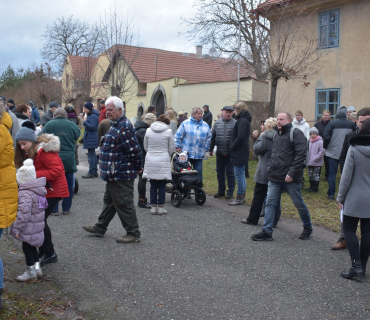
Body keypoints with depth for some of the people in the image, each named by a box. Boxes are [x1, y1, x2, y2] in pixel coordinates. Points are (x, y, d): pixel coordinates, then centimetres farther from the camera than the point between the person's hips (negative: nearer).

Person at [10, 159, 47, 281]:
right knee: (31, 247, 21)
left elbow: (24, 213, -28)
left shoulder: (25, 193, -23)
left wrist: (17, 228, -21)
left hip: (29, 228, -9)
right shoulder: (37, 190, 6)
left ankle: (31, 272, 15)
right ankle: (37, 267, 25)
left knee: (26, 247, 5)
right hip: (37, 226, 9)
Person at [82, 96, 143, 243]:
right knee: (109, 200, 21)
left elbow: (135, 150, -25)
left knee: (123, 204, -2)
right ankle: (100, 228, 35)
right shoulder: (116, 125, 14)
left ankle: (133, 234, 10)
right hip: (114, 174, 11)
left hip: (121, 175, -11)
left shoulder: (124, 127, -22)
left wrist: (138, 167, -13)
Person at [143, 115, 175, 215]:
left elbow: (145, 147, 11)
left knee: (153, 185, 10)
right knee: (162, 185, 5)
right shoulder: (168, 131, -5)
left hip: (150, 161, 3)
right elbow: (172, 148, 2)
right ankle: (161, 207, 8)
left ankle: (153, 207, 14)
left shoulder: (148, 130, 3)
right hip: (163, 161, -2)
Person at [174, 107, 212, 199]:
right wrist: (178, 147, -2)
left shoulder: (205, 125, 10)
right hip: (186, 153, -3)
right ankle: (186, 192, 10)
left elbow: (209, 138, 18)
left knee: (199, 174, 3)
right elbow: (178, 136, 2)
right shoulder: (185, 123, 0)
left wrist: (205, 148, 9)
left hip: (199, 154, 3)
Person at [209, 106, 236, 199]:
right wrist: (211, 149, 12)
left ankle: (230, 192, 15)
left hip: (230, 153, -4)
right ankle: (221, 190, 25)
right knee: (220, 173, 12)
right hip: (219, 153, 4)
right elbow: (213, 137, 12)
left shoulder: (235, 123, -5)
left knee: (230, 174, 4)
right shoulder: (217, 123, 7)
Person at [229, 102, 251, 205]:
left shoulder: (242, 121, -16)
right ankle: (242, 196, 24)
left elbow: (240, 137, -24)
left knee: (239, 175, -4)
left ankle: (239, 198, 3)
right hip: (241, 152, 10)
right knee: (242, 175, 15)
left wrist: (232, 147, -15)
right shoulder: (244, 120, 15)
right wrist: (233, 147, 12)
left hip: (239, 153, -10)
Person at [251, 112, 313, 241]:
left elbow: (301, 155, -17)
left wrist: (292, 173, -22)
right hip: (275, 177, 7)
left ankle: (307, 228, 27)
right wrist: (270, 168, 15)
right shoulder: (277, 134, 16)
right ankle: (267, 232, 8)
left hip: (291, 178, -7)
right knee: (270, 203, 3)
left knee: (299, 204, 7)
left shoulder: (296, 133, -9)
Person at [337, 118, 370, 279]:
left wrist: (341, 197, -2)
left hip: (354, 199, -3)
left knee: (349, 230, 6)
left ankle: (356, 266, -2)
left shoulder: (354, 149, -12)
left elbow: (347, 175, -11)